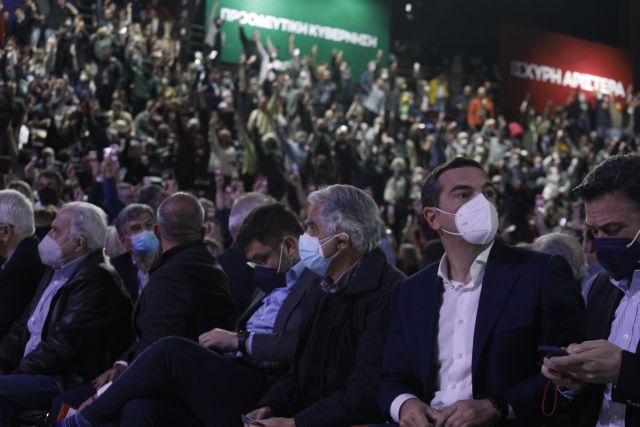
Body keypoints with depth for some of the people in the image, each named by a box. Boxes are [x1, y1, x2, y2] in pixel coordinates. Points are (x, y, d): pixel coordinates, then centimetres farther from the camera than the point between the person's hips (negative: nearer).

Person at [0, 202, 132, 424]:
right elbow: (25, 324, 16)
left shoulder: (97, 281, -15)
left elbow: (63, 345, -19)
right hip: (35, 367, 9)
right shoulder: (57, 270, 16)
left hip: (72, 381, -9)